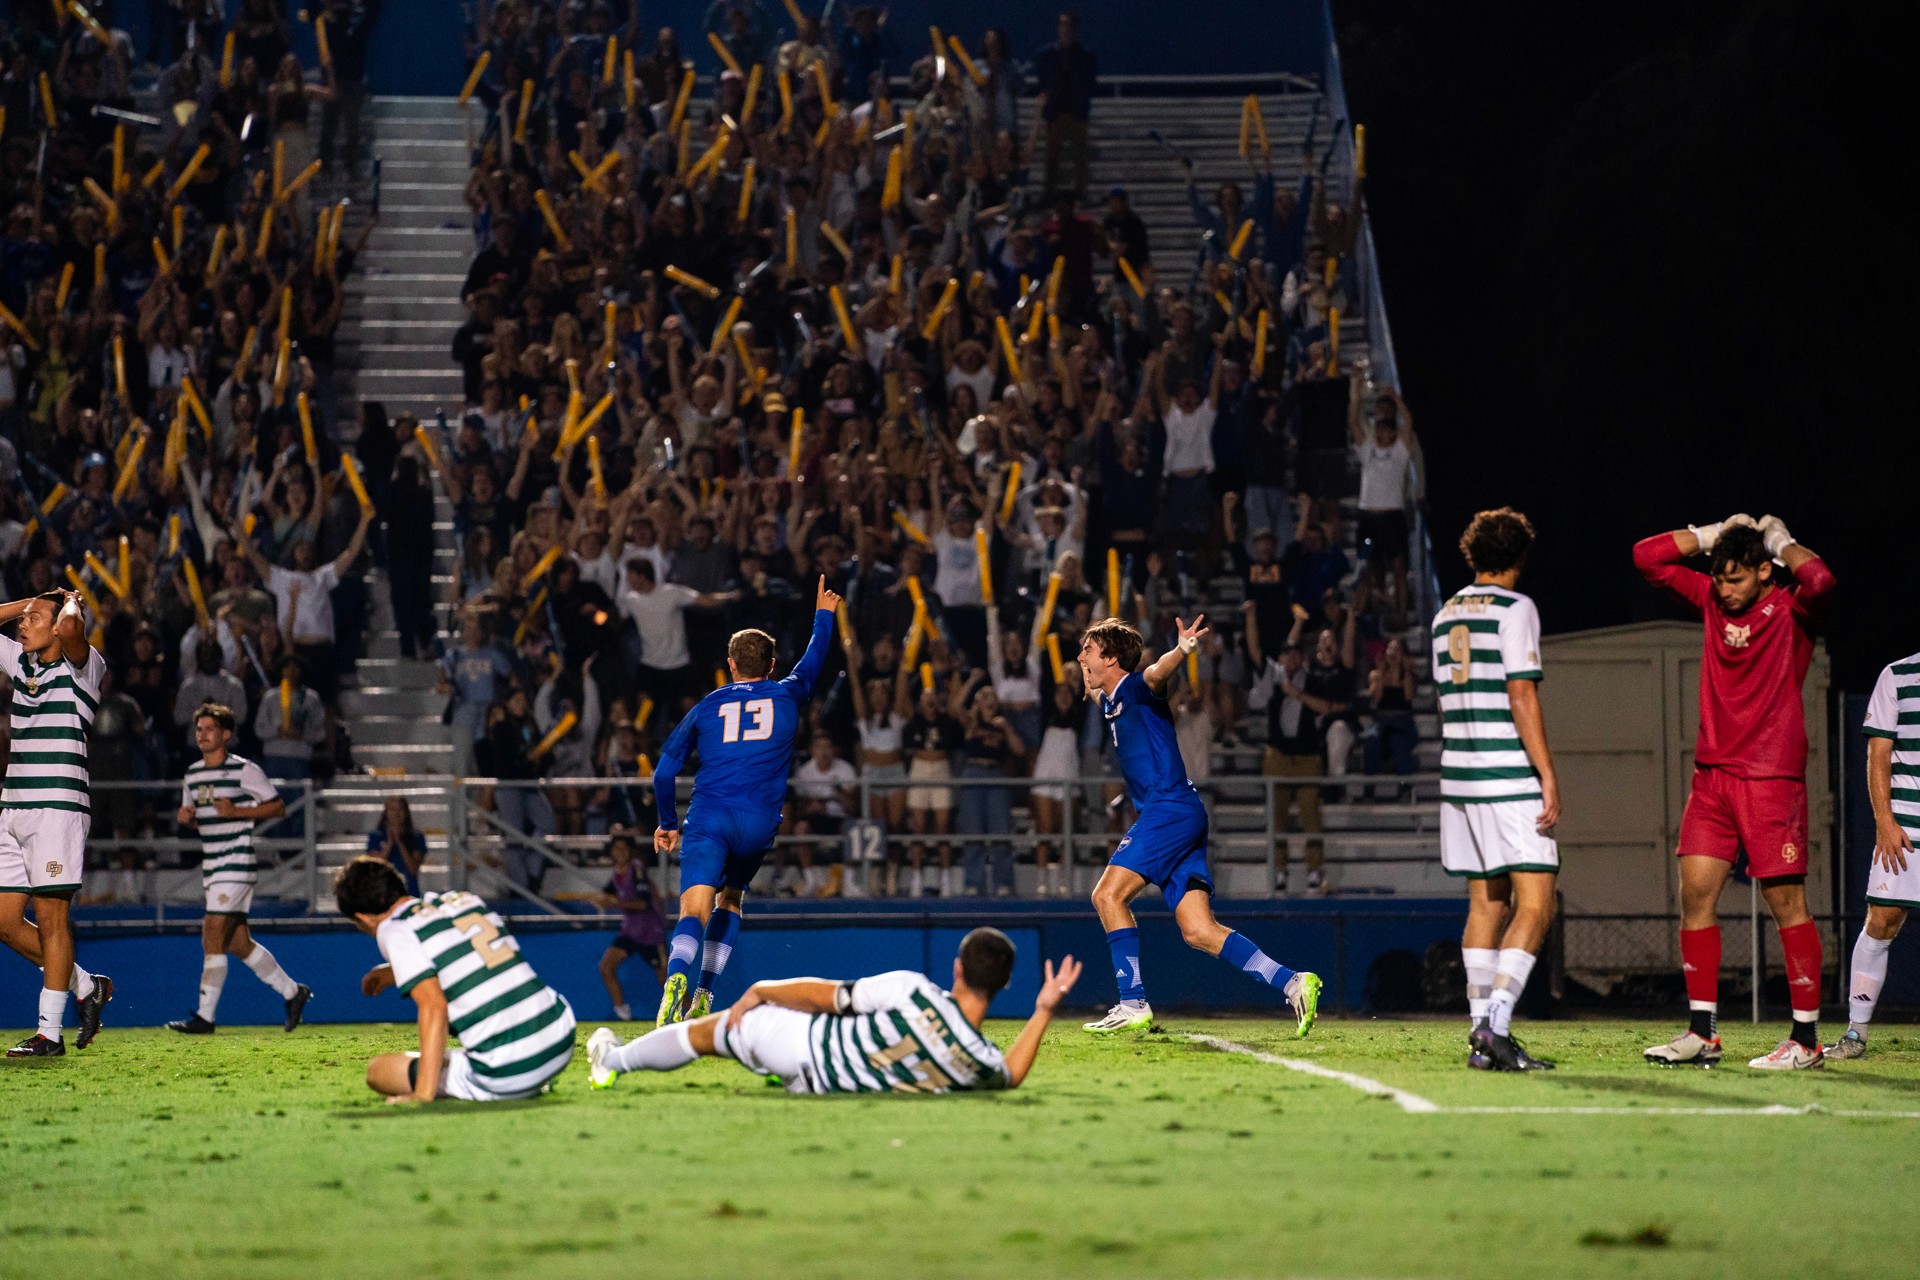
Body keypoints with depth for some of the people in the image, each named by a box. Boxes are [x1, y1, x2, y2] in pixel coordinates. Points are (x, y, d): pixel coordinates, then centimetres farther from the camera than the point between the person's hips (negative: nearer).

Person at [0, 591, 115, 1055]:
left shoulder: (83, 666, -5)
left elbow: (69, 628, -26)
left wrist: (70, 602, -5)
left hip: (58, 806, -8)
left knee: (50, 917, -7)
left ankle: (50, 1032, -4)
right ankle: (87, 987, 20)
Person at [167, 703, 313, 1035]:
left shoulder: (244, 770, -7)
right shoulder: (193, 774, 14)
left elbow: (278, 806, -5)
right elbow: (191, 813, 26)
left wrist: (237, 811, -17)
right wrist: (183, 816, 2)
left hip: (237, 865, -8)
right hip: (211, 868, 8)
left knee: (213, 940, -13)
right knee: (238, 943, 10)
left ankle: (204, 1017, -11)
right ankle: (292, 992, 24)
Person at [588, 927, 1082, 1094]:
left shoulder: (913, 992, -31)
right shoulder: (983, 1062, -23)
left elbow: (825, 995, -17)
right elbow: (1010, 1077, 4)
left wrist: (759, 991, -1)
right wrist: (1045, 1010, 3)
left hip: (803, 1047, -4)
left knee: (710, 1030, 24)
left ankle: (614, 1059, 47)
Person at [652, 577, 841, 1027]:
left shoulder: (706, 707, 15)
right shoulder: (787, 696, 15)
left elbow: (664, 771, 14)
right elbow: (813, 662, 37)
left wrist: (668, 822, 27)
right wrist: (823, 614, 55)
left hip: (708, 816, -1)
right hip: (759, 822, 1)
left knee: (694, 910, -14)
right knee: (730, 898, 22)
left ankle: (677, 977, -42)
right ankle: (704, 996, 11)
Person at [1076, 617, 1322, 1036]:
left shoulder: (1135, 687, -4)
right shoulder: (1110, 703, 22)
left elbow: (1157, 673, -30)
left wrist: (1182, 650, -50)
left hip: (1172, 808, -9)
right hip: (1161, 813, 9)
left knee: (1108, 893, -15)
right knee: (1198, 931, -2)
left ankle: (1133, 1003, -17)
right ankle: (1292, 984, -6)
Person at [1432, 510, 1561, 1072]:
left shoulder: (1446, 615, 16)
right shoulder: (1515, 609, -6)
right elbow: (1522, 698, -13)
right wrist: (1548, 775, -13)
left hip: (1460, 774, 8)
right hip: (1511, 777, -8)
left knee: (1487, 903, 10)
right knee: (1535, 903, -8)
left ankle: (1482, 1035, 7)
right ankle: (1495, 1025, -20)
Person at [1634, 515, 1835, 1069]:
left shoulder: (1791, 609, -6)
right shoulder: (1711, 598, 11)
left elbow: (1819, 580, -29)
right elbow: (1647, 556, 15)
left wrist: (1782, 544, -9)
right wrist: (1713, 535, 8)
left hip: (1771, 778, -6)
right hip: (1712, 772, 6)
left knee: (1786, 901, -5)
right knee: (1696, 892, 0)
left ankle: (1806, 1039, -1)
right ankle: (1701, 1034, 5)